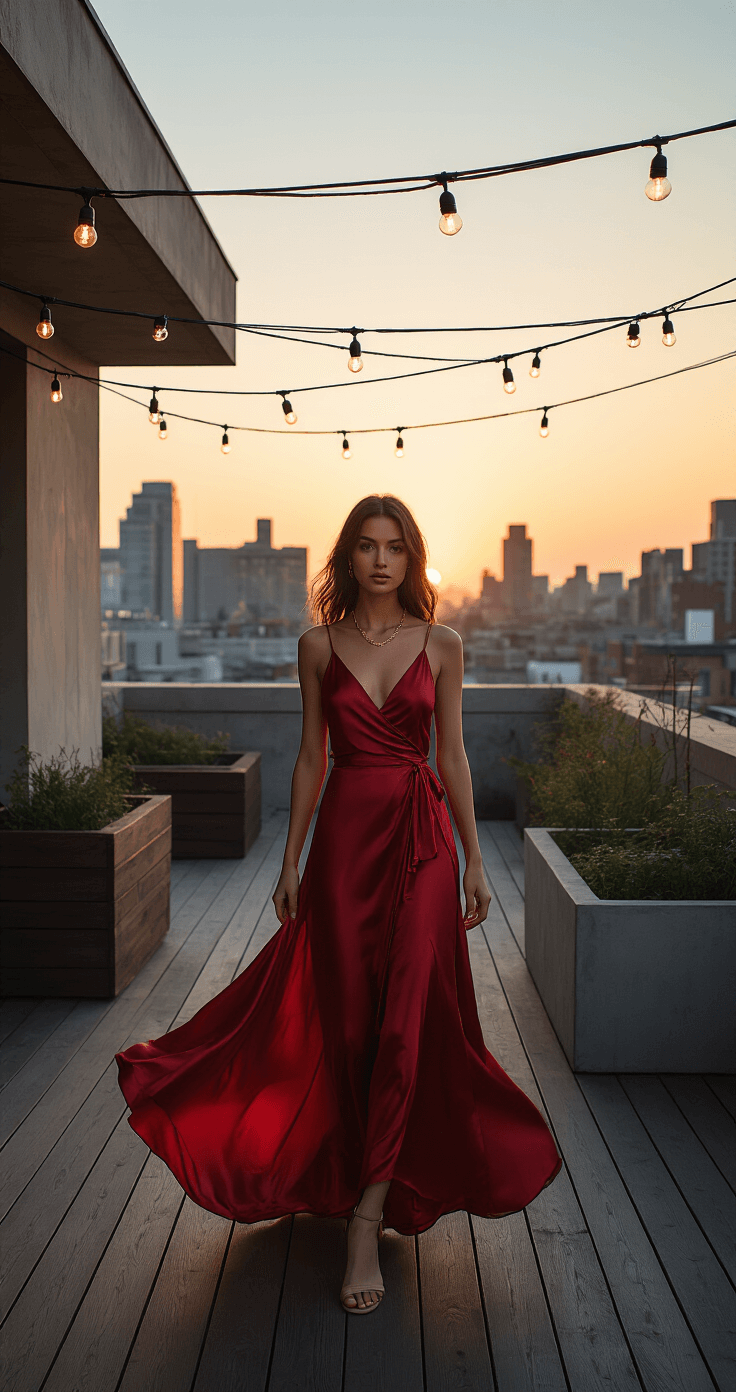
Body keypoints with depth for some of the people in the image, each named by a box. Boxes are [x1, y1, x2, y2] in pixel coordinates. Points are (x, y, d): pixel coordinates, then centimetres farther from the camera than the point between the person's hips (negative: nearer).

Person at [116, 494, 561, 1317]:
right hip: (343, 838, 1)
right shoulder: (319, 645, 4)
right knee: (349, 1022, 7)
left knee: (404, 1022, -5)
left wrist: (473, 861, 4)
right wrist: (291, 861, 5)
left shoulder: (441, 646, 3)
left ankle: (366, 1219, 3)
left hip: (420, 842, -1)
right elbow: (311, 757, 7)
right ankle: (375, 1178, 30)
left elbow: (452, 757, 5)